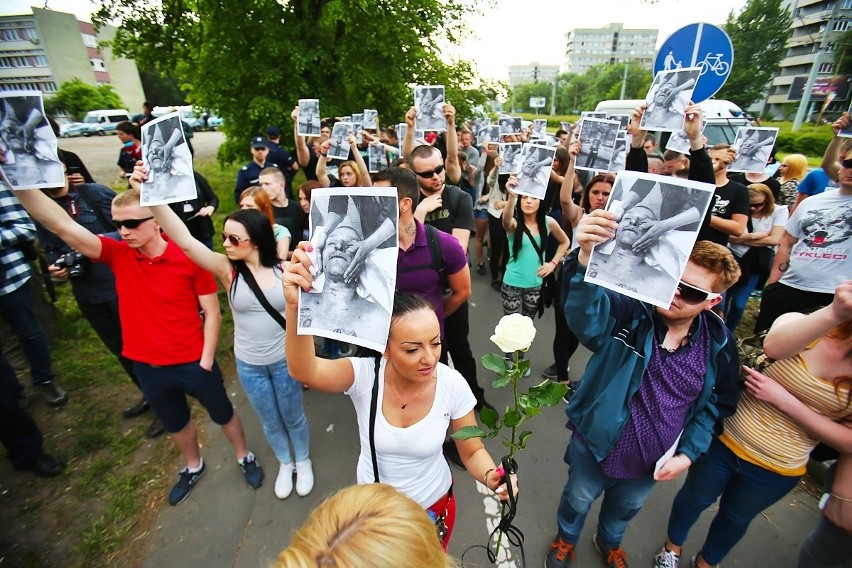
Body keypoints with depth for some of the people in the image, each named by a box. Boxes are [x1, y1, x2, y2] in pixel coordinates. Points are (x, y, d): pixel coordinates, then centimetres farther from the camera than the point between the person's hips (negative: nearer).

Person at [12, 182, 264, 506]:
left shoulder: (189, 258, -18)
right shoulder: (118, 255, -7)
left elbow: (212, 313, -13)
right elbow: (61, 225, -18)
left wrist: (206, 362, -12)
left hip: (194, 363, -4)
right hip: (147, 367, 5)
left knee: (223, 415, 18)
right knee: (176, 424, 27)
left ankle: (244, 457, 44)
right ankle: (194, 466, 54)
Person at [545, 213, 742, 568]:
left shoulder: (720, 344, -13)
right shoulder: (632, 312, -26)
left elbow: (718, 403, 2)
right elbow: (585, 311, -49)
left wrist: (688, 453, -4)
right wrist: (586, 257, -69)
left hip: (652, 461, 4)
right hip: (597, 446, -3)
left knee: (626, 507, 32)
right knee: (578, 499, 24)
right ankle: (566, 539, 58)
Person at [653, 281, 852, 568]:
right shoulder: (808, 325, -16)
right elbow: (773, 346, -41)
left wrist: (783, 399, -25)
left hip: (775, 470, 2)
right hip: (723, 440, -1)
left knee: (735, 518, 25)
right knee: (695, 498, 21)